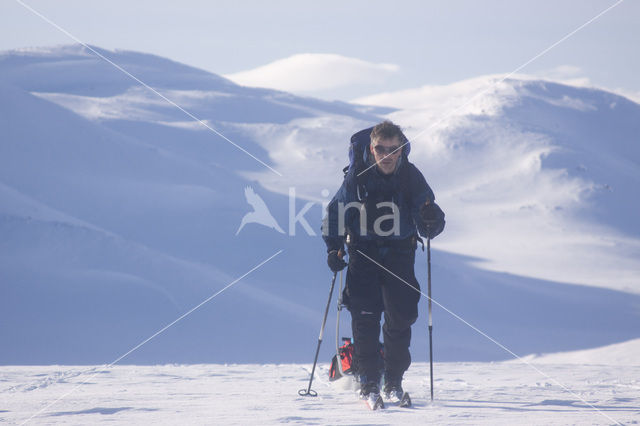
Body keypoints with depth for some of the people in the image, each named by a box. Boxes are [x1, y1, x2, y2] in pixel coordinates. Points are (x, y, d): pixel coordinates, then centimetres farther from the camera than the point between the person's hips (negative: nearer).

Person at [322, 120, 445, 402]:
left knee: (400, 316, -5)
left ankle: (394, 381, 10)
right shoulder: (358, 176, -11)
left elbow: (429, 228, -10)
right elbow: (336, 212, 0)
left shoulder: (411, 177, -10)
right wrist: (333, 247, -12)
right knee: (364, 315, -13)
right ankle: (368, 381, -6)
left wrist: (431, 221, -33)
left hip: (399, 253, 1)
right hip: (363, 251, -1)